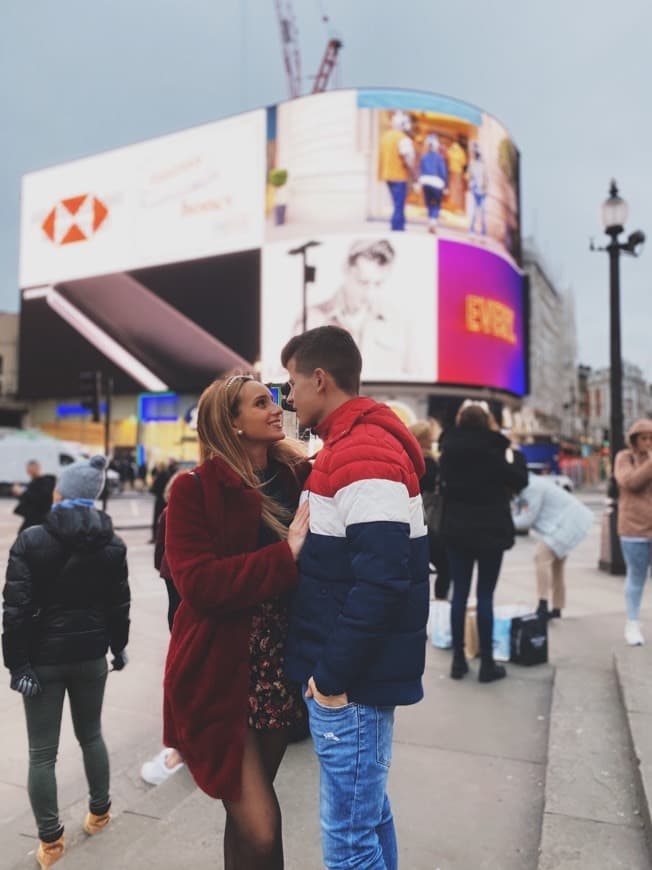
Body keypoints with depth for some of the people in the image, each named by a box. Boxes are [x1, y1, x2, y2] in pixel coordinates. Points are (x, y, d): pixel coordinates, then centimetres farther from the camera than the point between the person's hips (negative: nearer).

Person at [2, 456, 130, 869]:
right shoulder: (112, 544, -3)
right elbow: (119, 605, 3)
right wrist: (118, 646, 17)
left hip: (43, 657, -3)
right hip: (90, 654, 3)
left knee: (42, 752, 10)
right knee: (91, 734, 22)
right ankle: (99, 812, 36)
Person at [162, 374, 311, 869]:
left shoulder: (299, 478, 2)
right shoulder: (196, 489, -10)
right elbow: (200, 584, -21)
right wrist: (285, 555, -25)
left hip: (281, 670, 5)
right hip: (222, 677, -4)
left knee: (247, 810, 20)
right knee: (261, 828, -2)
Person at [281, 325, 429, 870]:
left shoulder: (362, 455, -20)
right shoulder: (355, 446, 13)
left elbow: (380, 582, -28)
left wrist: (333, 675, -18)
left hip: (351, 683, -9)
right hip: (354, 675, 10)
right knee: (368, 815, 22)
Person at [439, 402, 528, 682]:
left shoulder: (449, 450, 0)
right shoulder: (493, 450, -11)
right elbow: (520, 481, 1)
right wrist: (511, 454, 15)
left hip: (456, 530, 3)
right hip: (490, 531, -3)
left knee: (459, 594, 8)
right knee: (485, 596, 2)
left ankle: (458, 660, 14)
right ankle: (487, 663, 9)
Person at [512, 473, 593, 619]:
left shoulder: (532, 487, -23)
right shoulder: (525, 488, 8)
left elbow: (528, 519, -21)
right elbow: (518, 515, 10)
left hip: (568, 522, -11)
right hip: (567, 520, 11)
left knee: (541, 556, -21)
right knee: (555, 564, 16)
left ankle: (542, 607, -24)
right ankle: (557, 610, 26)